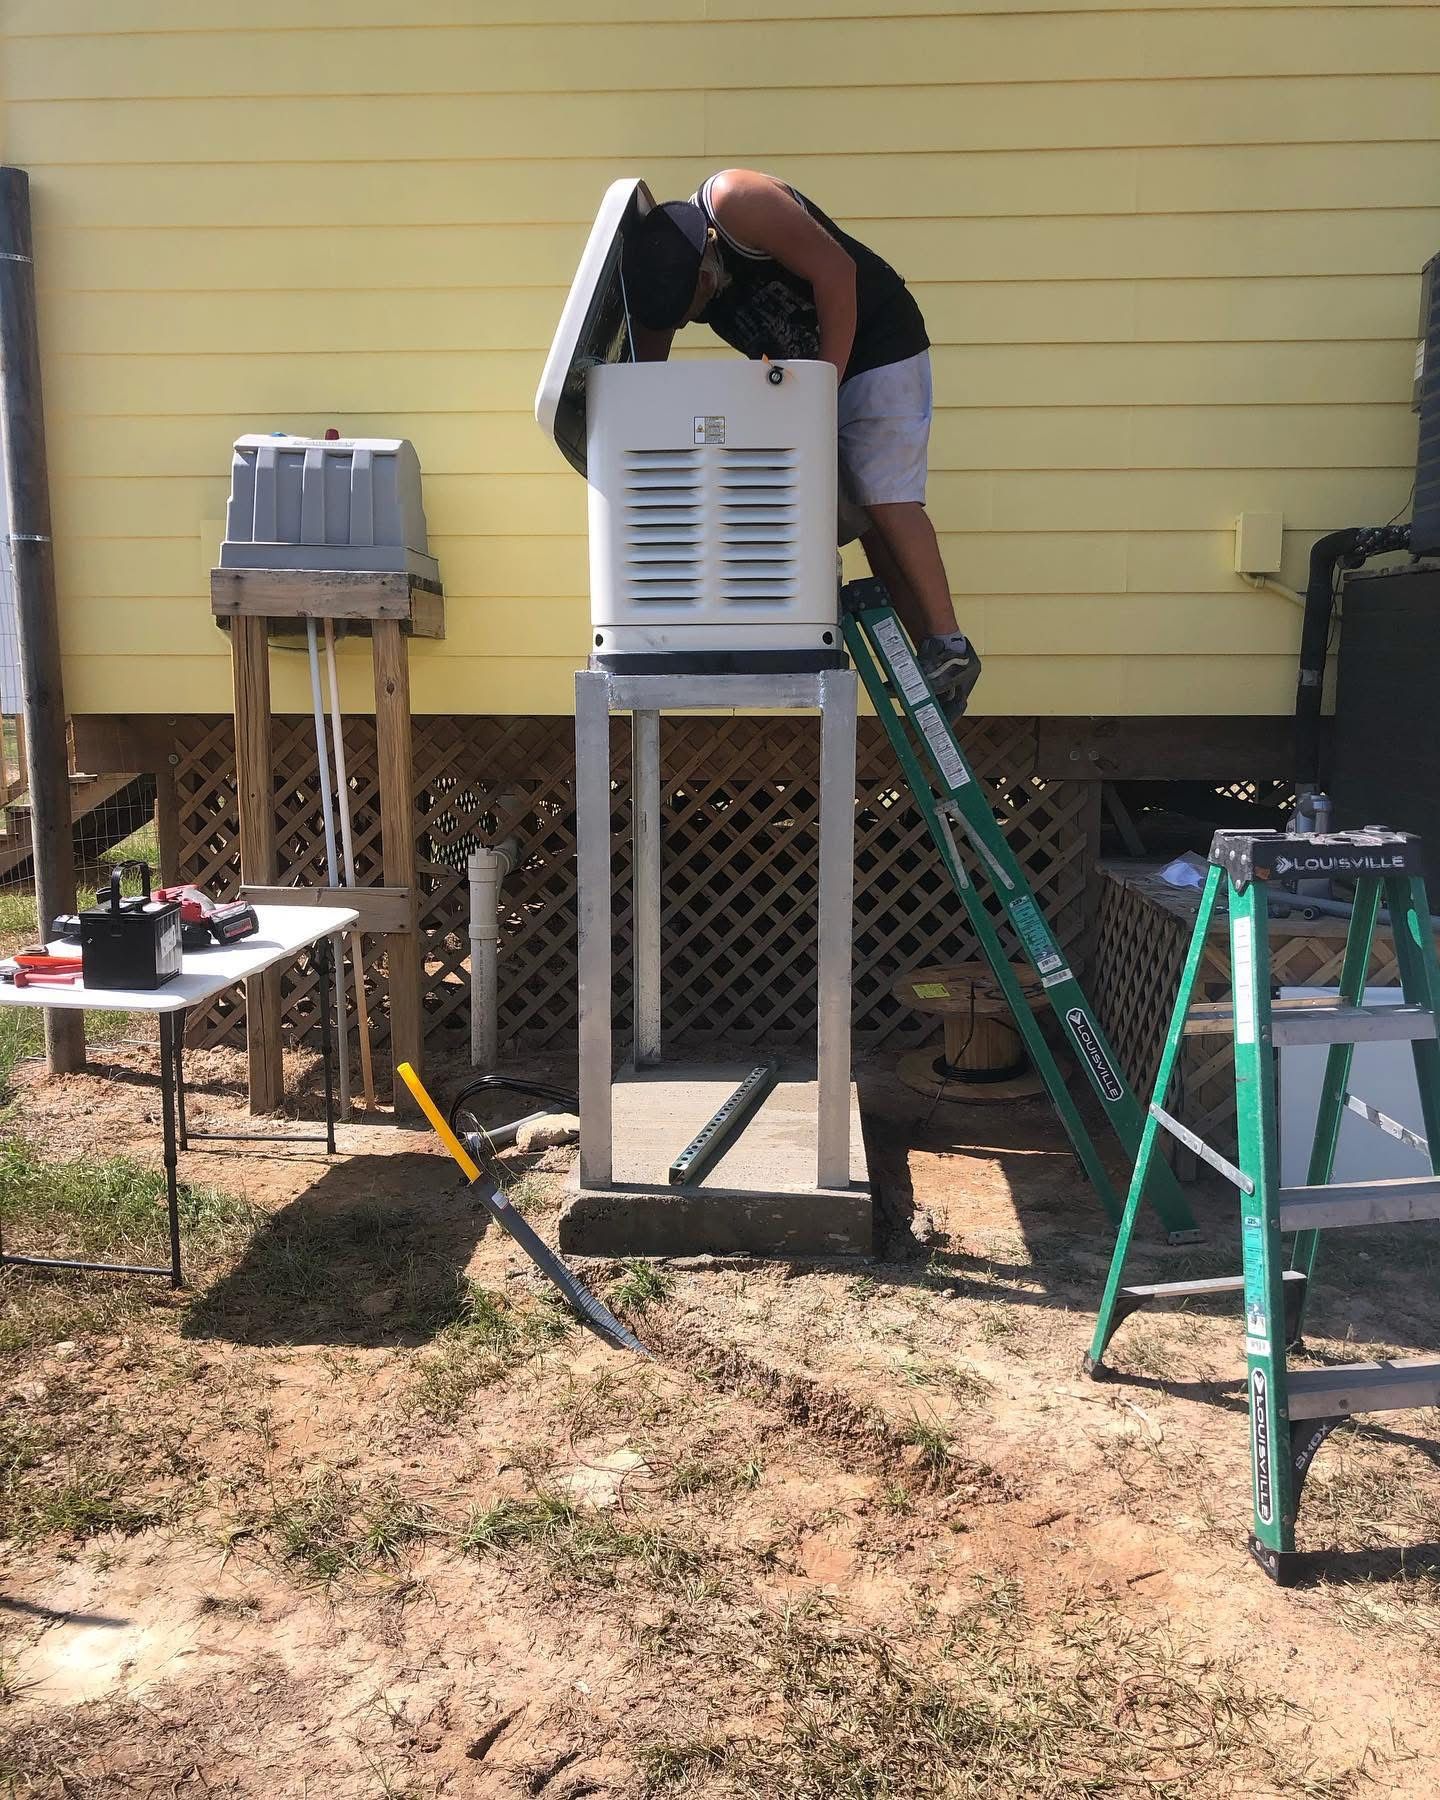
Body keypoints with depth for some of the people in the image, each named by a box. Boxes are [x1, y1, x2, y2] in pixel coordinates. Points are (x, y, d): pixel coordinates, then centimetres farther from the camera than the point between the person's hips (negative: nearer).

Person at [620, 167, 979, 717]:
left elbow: (835, 272, -24)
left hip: (876, 341, -7)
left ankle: (950, 645, -14)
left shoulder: (735, 202, -26)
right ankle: (932, 653, 4)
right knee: (860, 512, 2)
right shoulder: (659, 274, -6)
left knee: (885, 496, -17)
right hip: (806, 368, 7)